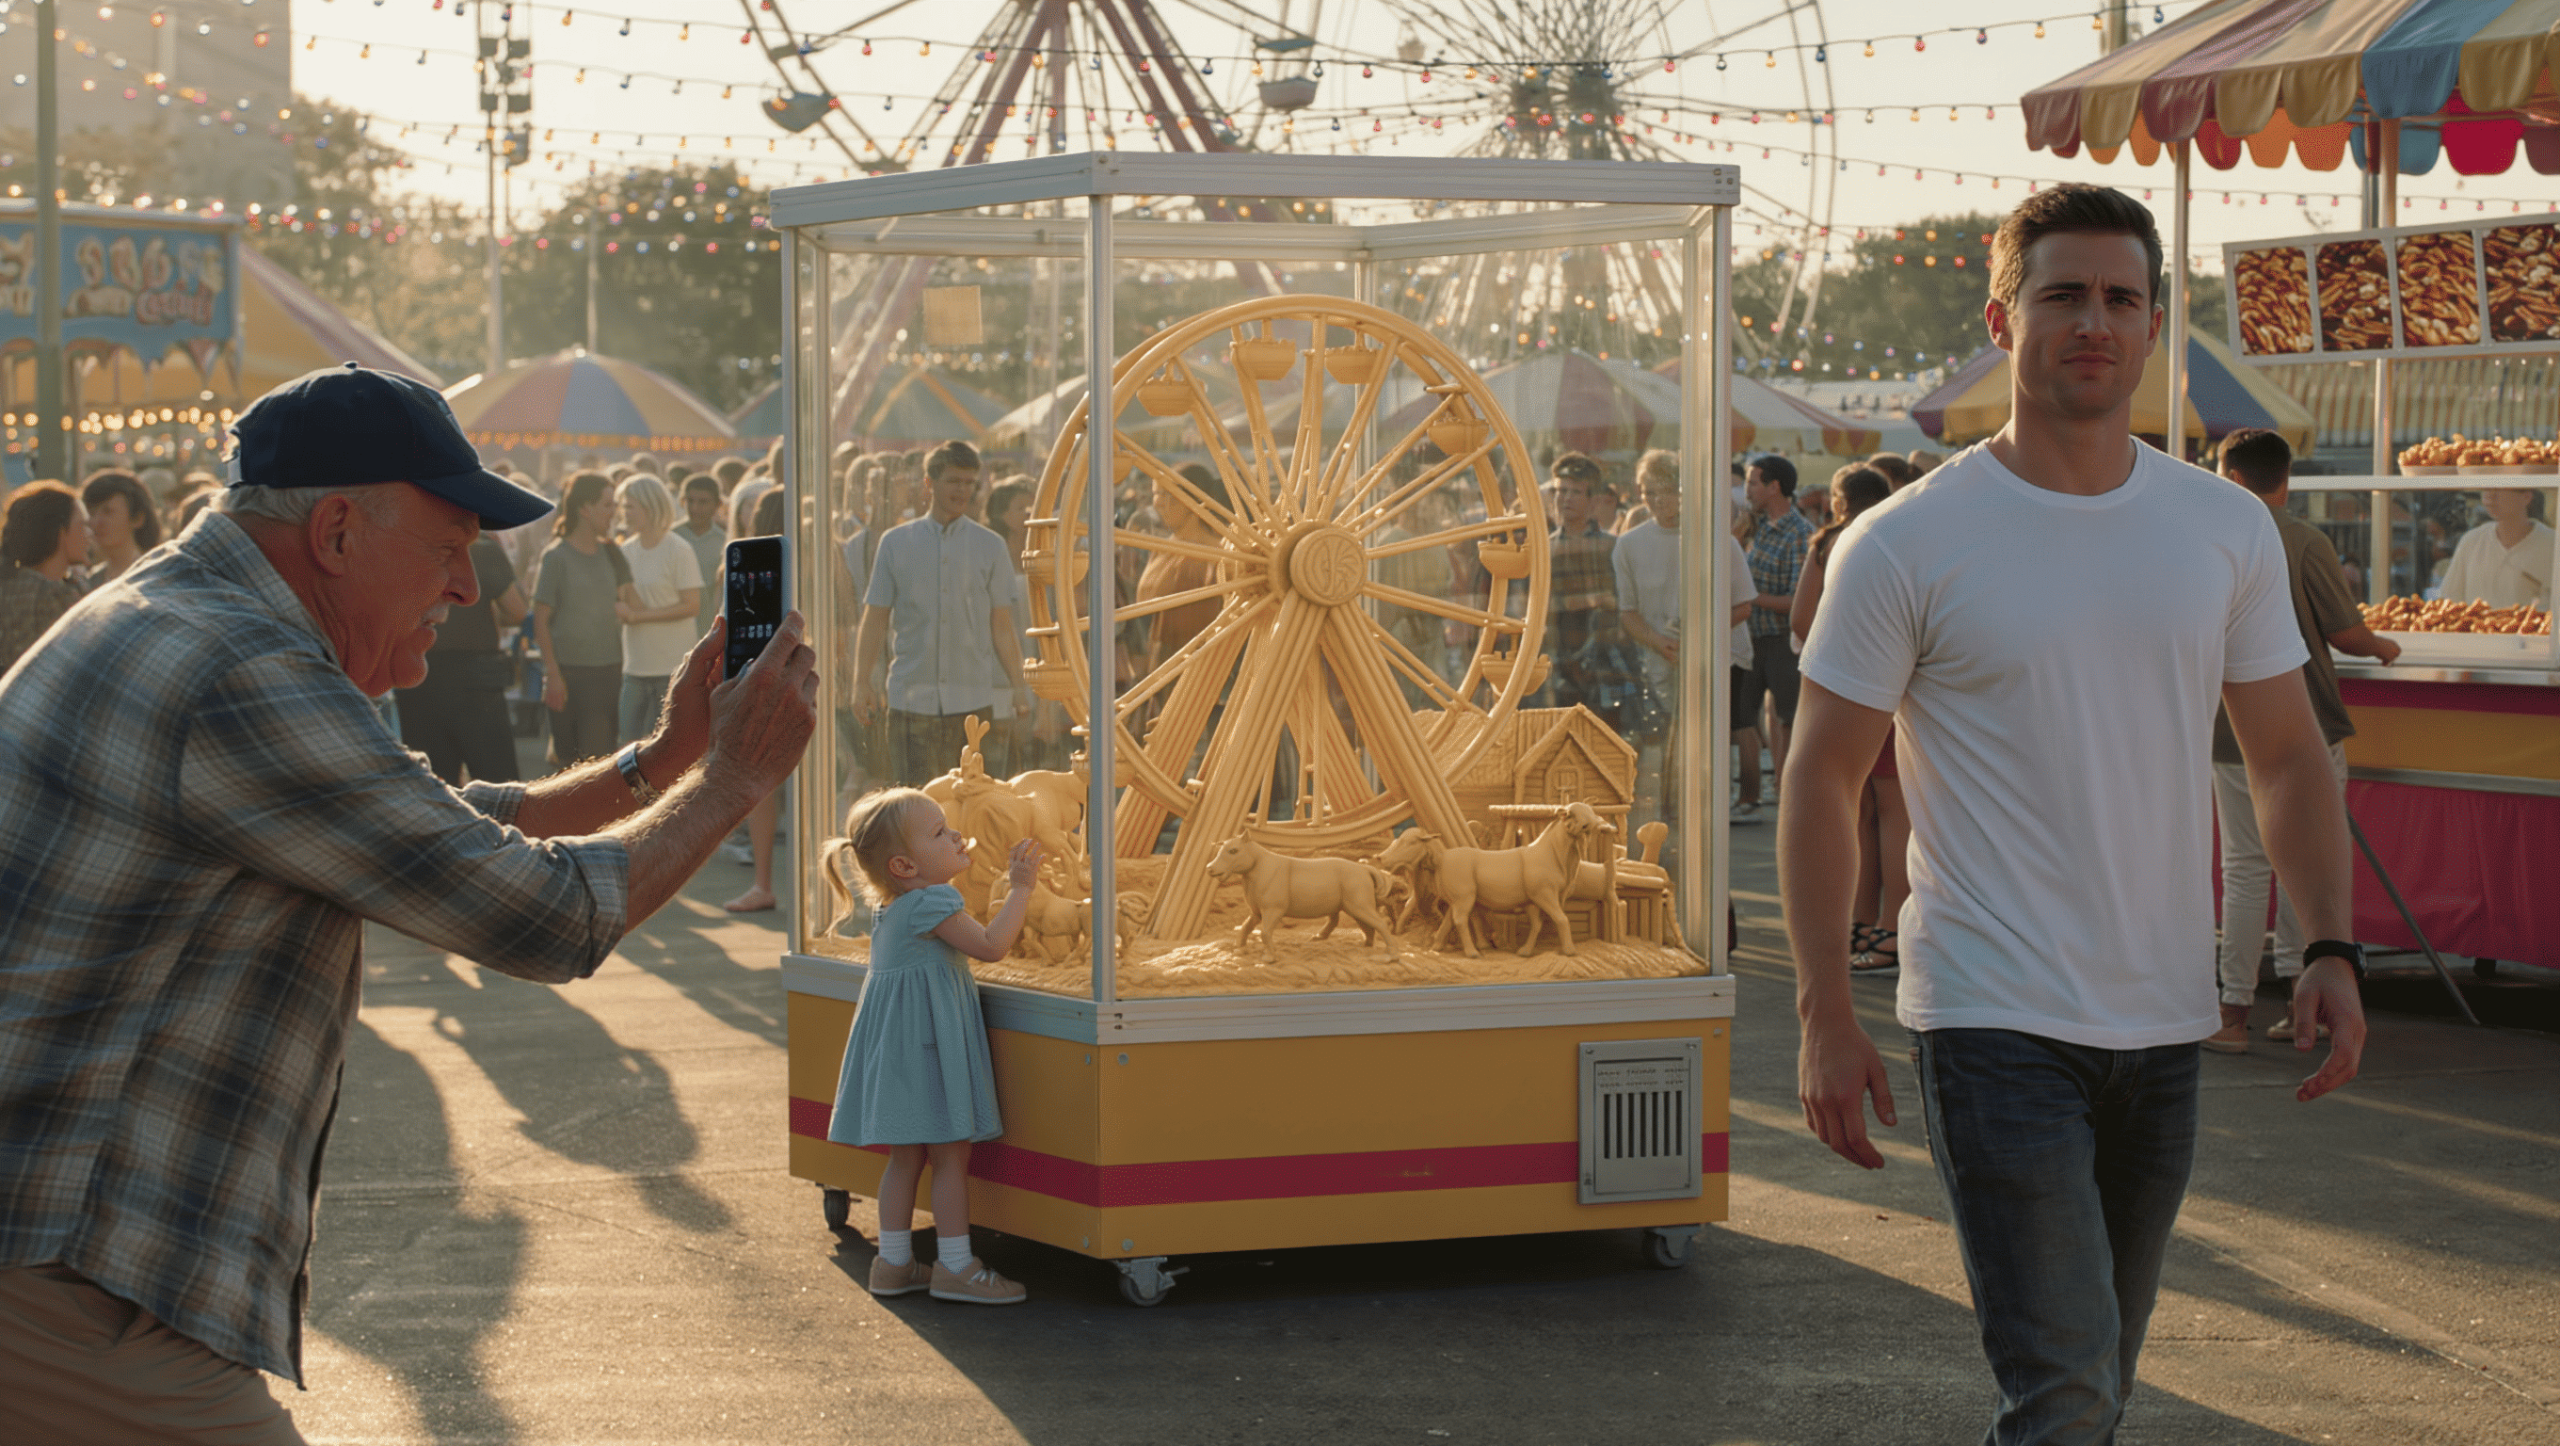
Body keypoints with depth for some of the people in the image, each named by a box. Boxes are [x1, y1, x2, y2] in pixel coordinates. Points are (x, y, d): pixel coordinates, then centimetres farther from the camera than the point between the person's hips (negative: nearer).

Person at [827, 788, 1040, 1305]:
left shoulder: (892, 909, 14)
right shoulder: (932, 902, -17)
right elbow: (991, 946, -20)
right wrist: (1019, 888, -13)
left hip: (899, 1042, 10)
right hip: (928, 1038, -10)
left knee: (906, 1156, 14)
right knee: (951, 1153, -3)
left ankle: (894, 1261, 19)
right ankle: (954, 1266, 0)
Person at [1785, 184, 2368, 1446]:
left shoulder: (2228, 531, 6)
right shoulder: (1906, 546, -7)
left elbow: (2288, 757, 13)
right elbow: (1821, 778, -4)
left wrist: (2331, 948, 1)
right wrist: (1824, 1015, -9)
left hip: (2164, 1029, 5)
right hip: (1995, 1024, -5)